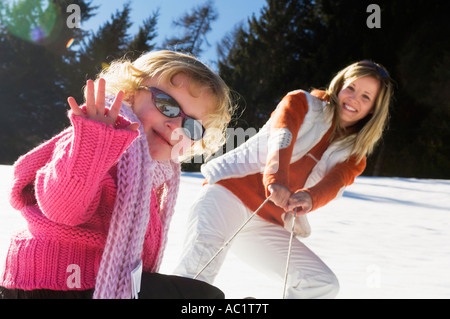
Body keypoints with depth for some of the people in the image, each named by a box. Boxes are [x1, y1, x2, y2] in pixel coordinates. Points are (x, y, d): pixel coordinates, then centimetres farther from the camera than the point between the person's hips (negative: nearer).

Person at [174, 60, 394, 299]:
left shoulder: (352, 158, 14)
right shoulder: (302, 103, 6)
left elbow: (332, 186, -9)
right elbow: (281, 139, -15)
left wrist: (309, 198, -34)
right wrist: (276, 181, -37)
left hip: (267, 224, 5)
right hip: (229, 190, -5)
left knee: (323, 284, -3)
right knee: (205, 250, -32)